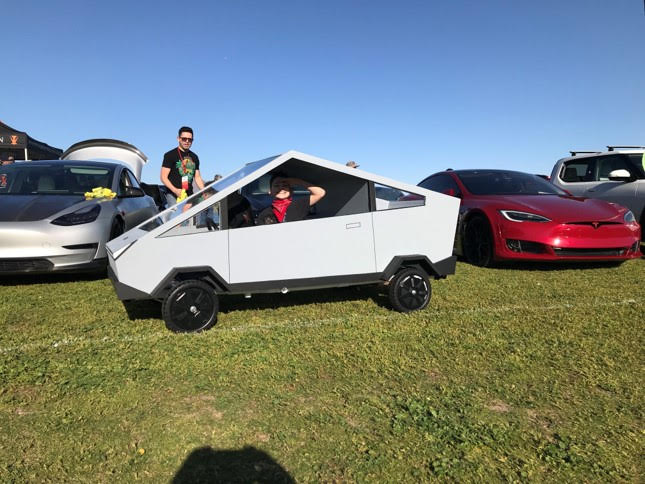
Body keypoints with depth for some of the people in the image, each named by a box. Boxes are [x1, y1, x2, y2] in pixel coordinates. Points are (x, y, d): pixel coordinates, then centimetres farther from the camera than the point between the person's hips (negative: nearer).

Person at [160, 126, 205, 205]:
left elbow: (197, 177, 21)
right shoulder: (170, 155, 1)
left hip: (190, 196, 5)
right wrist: (175, 190, -21)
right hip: (174, 196, -5)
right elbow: (163, 177, -5)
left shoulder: (194, 157, 17)